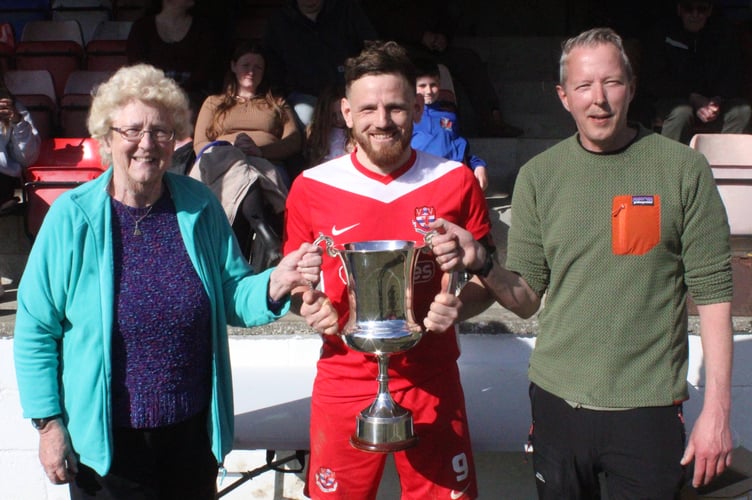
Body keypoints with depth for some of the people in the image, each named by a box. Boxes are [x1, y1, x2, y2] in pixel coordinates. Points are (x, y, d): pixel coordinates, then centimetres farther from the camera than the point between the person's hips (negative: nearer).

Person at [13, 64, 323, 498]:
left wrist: (278, 282, -20)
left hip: (193, 430, 3)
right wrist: (48, 423, -7)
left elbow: (233, 299, 0)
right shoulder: (73, 217, -11)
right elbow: (36, 331, -6)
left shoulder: (200, 206, -3)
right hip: (105, 437, -2)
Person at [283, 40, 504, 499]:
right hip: (344, 386, 0)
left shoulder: (456, 182, -4)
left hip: (432, 384, 0)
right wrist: (310, 306, -13)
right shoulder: (310, 189, -4)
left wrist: (459, 302, -14)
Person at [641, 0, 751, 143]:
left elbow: (734, 76, 1)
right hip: (670, 100, -3)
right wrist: (692, 98, -23)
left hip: (713, 99, 3)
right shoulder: (664, 34, -8)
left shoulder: (724, 33, 0)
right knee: (682, 112, -35)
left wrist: (718, 100, -20)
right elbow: (654, 81, -12)